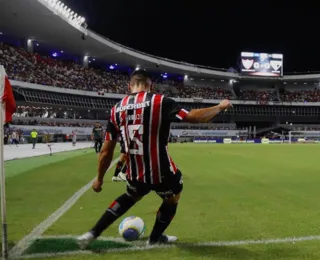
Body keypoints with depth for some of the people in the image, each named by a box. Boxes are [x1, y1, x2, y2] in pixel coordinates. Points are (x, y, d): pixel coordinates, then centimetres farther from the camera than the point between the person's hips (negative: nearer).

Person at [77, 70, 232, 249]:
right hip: (161, 173, -5)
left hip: (135, 174, 5)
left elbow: (106, 151, 6)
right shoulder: (160, 102, -11)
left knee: (130, 197, 35)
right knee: (172, 199, 28)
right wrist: (220, 107, 5)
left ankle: (92, 234, 32)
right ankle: (155, 239, 45)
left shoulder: (117, 109, 3)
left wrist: (99, 179, 19)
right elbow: (195, 117, -13)